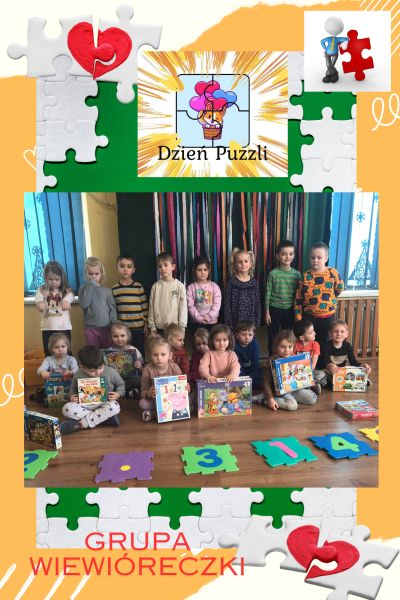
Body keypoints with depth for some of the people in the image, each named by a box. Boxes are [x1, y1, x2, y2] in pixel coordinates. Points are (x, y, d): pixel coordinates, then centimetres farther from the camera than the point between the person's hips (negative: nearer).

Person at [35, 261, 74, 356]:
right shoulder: (42, 290, 5)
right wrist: (40, 302, -43)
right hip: (47, 328, 1)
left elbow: (70, 296, -21)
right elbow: (38, 297, -17)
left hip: (64, 327, -1)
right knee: (49, 354, 10)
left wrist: (66, 301, -46)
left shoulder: (66, 290, 2)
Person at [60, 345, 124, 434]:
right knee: (67, 409, -28)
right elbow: (73, 388, 14)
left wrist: (118, 394, -13)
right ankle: (105, 417, -27)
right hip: (85, 405, 2)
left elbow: (121, 384, 6)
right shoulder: (78, 375, -6)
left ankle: (80, 424, -29)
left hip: (104, 404, -1)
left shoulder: (111, 372, -10)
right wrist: (72, 395, -6)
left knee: (114, 407, -36)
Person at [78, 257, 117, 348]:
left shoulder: (107, 290, 3)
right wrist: (90, 286, -14)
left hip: (106, 327, 1)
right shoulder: (84, 288, 2)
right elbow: (84, 304, -14)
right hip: (90, 328, -1)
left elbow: (112, 309, 3)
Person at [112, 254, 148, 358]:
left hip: (138, 327, -1)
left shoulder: (139, 287, -2)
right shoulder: (114, 289, 0)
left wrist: (146, 324, 1)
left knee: (139, 353, 9)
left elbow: (145, 307, 2)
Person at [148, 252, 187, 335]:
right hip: (159, 328, 2)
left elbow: (183, 308, -4)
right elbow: (151, 307, 4)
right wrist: (152, 327, 3)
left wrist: (181, 328, -6)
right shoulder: (155, 286, 0)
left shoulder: (180, 286, -5)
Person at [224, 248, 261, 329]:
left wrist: (257, 321, 4)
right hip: (236, 320, -2)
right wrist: (228, 322, -8)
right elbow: (227, 302, -4)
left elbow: (257, 303, 8)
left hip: (251, 321, 2)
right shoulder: (232, 281, -4)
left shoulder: (254, 282, 3)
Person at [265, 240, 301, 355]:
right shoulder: (273, 273, -8)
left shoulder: (297, 274, -2)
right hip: (275, 309, -2)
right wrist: (267, 312, -5)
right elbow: (268, 294, -5)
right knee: (273, 337, 8)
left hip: (290, 310, 2)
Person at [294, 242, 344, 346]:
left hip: (328, 316, 0)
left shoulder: (332, 273, -8)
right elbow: (298, 298, -3)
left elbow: (339, 289, 4)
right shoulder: (305, 276, -6)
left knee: (324, 342, 14)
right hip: (309, 316, 0)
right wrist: (298, 317, -5)